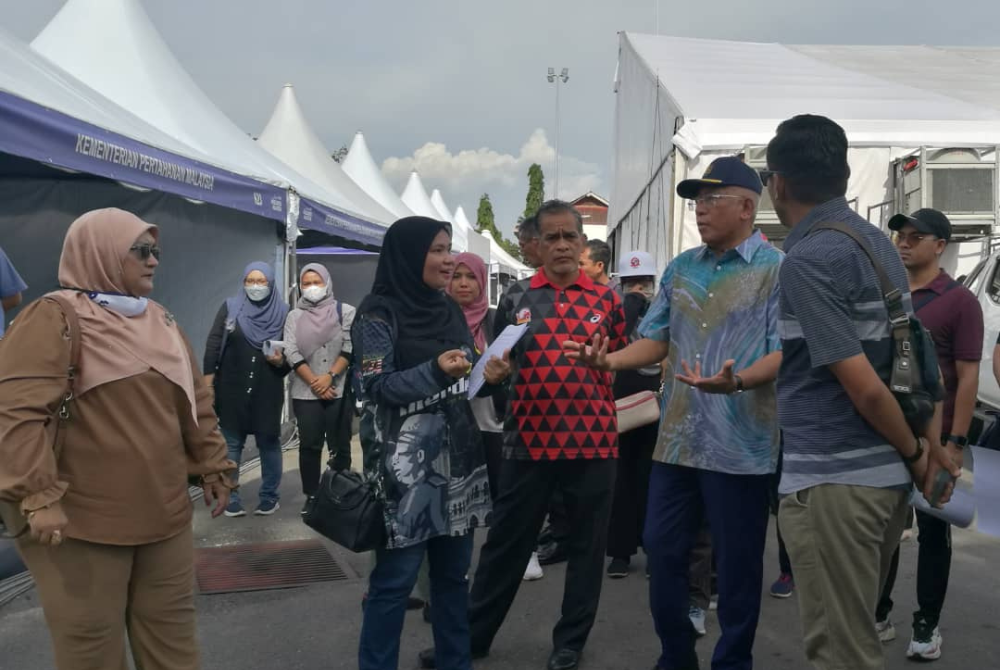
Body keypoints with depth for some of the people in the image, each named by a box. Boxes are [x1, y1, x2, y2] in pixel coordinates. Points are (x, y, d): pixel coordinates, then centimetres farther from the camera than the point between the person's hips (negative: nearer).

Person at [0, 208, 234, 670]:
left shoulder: (162, 322, 13)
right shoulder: (54, 319, -9)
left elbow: (197, 402, 17)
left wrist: (213, 468, 14)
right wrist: (39, 497, -23)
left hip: (165, 515, 7)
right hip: (83, 523, -6)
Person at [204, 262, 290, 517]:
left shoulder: (282, 312, 1)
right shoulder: (230, 307, 3)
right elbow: (213, 345, 1)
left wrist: (281, 362, -15)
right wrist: (208, 381, -6)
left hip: (268, 391, 0)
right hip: (231, 389, 0)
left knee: (269, 442, 6)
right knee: (231, 443, 7)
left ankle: (269, 495, 17)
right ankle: (230, 495, 16)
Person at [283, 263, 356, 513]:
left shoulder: (345, 311, 3)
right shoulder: (294, 316, 9)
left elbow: (351, 348, -4)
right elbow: (291, 353, 1)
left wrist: (330, 376, -13)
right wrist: (314, 381, -9)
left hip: (339, 390, -1)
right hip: (306, 391, 1)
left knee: (339, 446, 4)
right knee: (309, 446, 2)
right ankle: (311, 496, 11)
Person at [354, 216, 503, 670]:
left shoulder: (450, 310, 12)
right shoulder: (379, 312, -7)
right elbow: (377, 386, -13)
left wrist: (490, 378, -5)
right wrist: (435, 372, -26)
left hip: (458, 457, 7)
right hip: (406, 462, -6)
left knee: (453, 573, 13)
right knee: (395, 578, -1)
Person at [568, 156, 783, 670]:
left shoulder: (777, 270, -5)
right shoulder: (680, 269, 11)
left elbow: (783, 353, -13)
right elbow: (658, 340, 11)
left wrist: (735, 382, -31)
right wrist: (611, 360, -7)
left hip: (740, 444, -5)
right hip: (676, 439, 6)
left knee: (736, 564, 7)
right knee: (662, 550, 13)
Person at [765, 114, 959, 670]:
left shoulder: (806, 261, -17)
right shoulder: (880, 243, 10)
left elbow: (864, 387, -19)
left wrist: (914, 452, -4)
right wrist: (931, 444, 12)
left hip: (833, 478, -9)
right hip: (886, 473, 9)